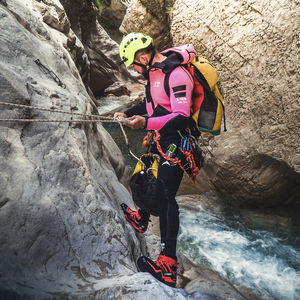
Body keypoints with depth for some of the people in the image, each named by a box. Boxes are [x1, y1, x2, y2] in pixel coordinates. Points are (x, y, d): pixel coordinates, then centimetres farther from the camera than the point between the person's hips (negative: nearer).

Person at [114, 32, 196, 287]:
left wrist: (147, 123, -40)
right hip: (161, 140, 10)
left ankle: (168, 266, -21)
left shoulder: (175, 74, -22)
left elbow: (182, 118, -30)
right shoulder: (154, 72, 9)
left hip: (176, 142, -10)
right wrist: (127, 113, 13)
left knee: (165, 195, -18)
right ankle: (141, 219, 53)